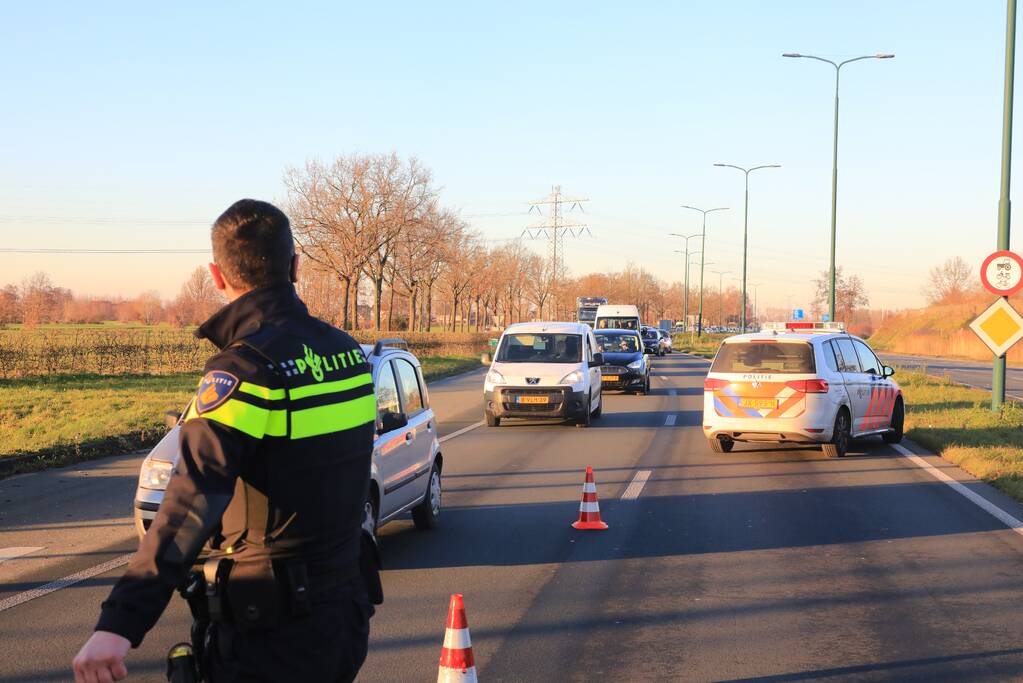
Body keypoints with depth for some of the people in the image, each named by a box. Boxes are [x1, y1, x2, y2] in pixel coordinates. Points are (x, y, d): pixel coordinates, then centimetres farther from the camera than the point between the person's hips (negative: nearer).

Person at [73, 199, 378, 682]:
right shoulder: (346, 351, 4)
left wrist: (120, 623, -41)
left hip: (271, 632, -7)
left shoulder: (243, 370, -20)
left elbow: (193, 501, -33)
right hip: (344, 611, 7)